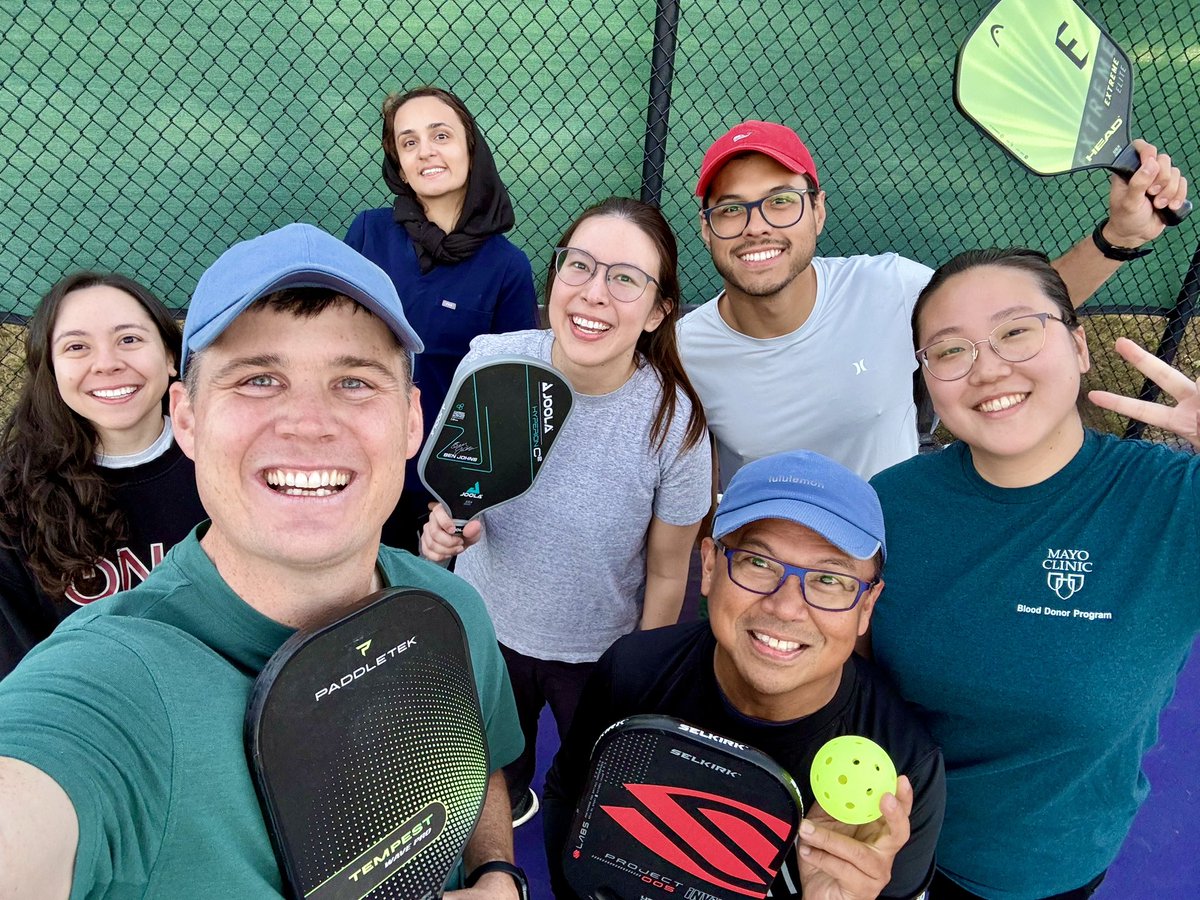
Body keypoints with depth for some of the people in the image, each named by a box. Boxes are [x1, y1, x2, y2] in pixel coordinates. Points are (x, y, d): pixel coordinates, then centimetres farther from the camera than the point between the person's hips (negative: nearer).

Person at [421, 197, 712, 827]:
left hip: (600, 649, -2)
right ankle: (510, 800, 68)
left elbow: (667, 575, -14)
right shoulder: (489, 362, -22)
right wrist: (447, 524, -23)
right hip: (485, 624, 3)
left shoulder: (675, 423, -27)